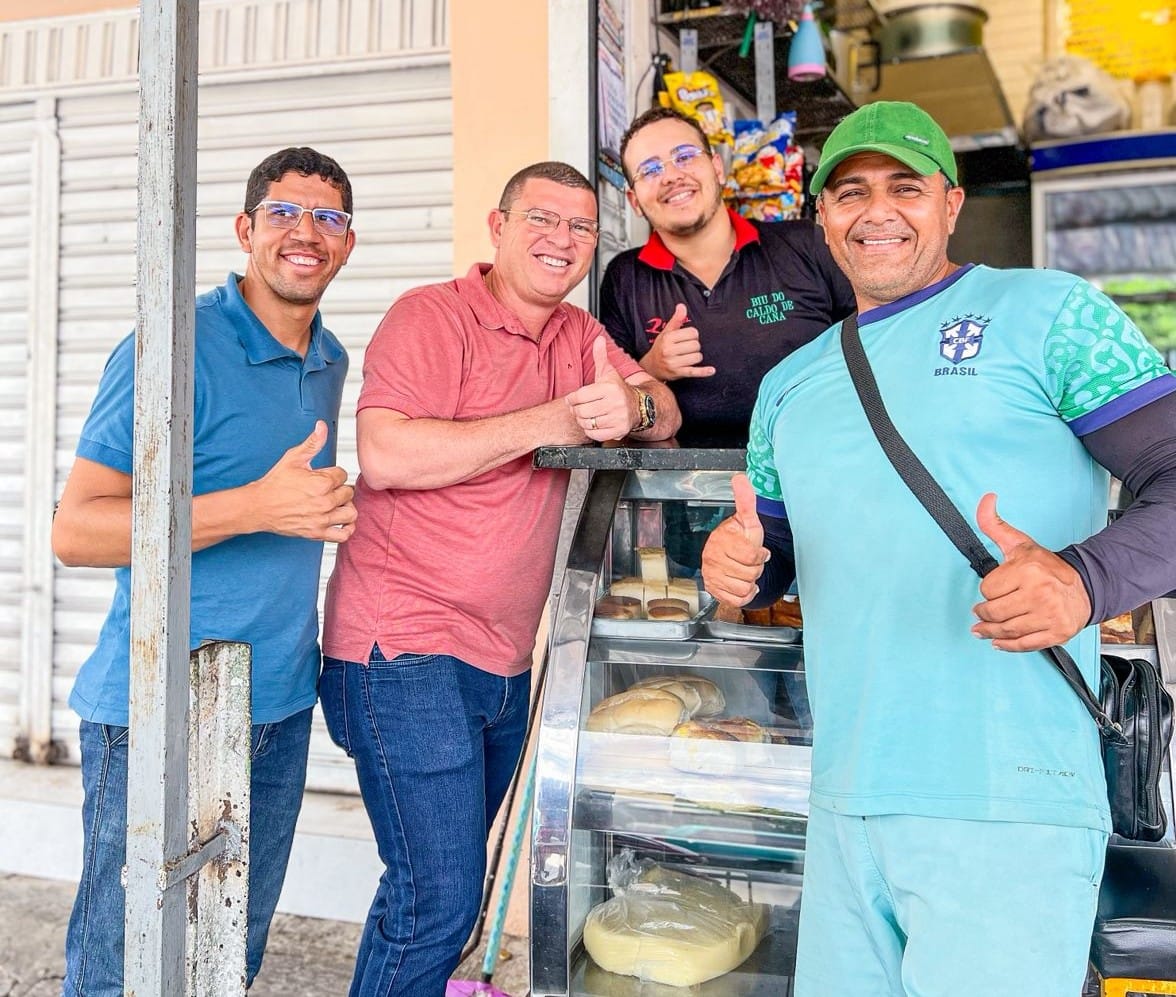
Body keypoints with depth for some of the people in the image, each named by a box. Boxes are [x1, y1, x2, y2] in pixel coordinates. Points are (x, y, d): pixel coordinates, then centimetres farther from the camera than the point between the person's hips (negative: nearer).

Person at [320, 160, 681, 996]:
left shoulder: (579, 335, 14)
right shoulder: (431, 317, -9)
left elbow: (664, 415, 10)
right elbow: (384, 455, -22)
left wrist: (633, 405, -15)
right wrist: (550, 423, -21)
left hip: (504, 663, 8)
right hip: (407, 653, -7)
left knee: (453, 879, 18)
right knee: (438, 895, -6)